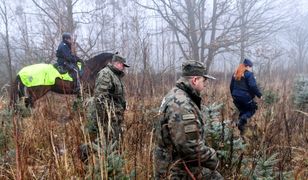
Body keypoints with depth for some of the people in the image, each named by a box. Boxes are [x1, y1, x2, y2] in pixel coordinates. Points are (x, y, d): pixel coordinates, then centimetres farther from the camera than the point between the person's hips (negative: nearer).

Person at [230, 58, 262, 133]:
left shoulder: (235, 74, 13)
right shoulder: (249, 74, -8)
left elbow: (231, 86, 17)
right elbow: (253, 86, -18)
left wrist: (234, 95, 27)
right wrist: (259, 95, -12)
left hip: (236, 97, 7)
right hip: (246, 97, -6)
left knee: (242, 111, 20)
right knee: (252, 110, 10)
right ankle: (242, 119, -15)